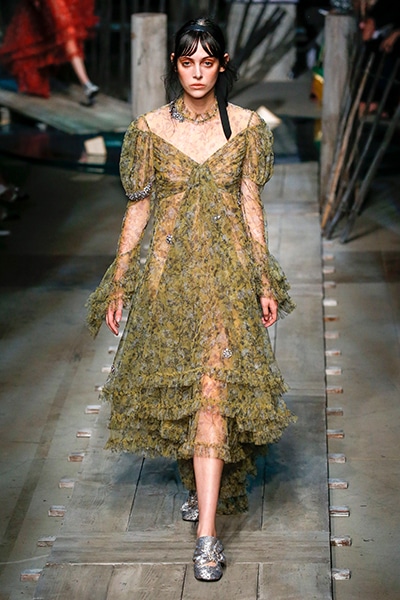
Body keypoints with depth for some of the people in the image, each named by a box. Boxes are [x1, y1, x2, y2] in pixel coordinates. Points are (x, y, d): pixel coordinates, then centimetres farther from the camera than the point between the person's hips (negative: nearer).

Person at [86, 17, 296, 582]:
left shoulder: (245, 125, 1)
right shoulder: (150, 127, 1)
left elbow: (250, 202, 5)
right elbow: (139, 206, 5)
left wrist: (266, 281, 4)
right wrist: (118, 283, 3)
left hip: (228, 269, -1)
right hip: (169, 269, 2)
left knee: (215, 386, -10)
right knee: (174, 382, 9)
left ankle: (206, 530, -10)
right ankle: (203, 483, 33)